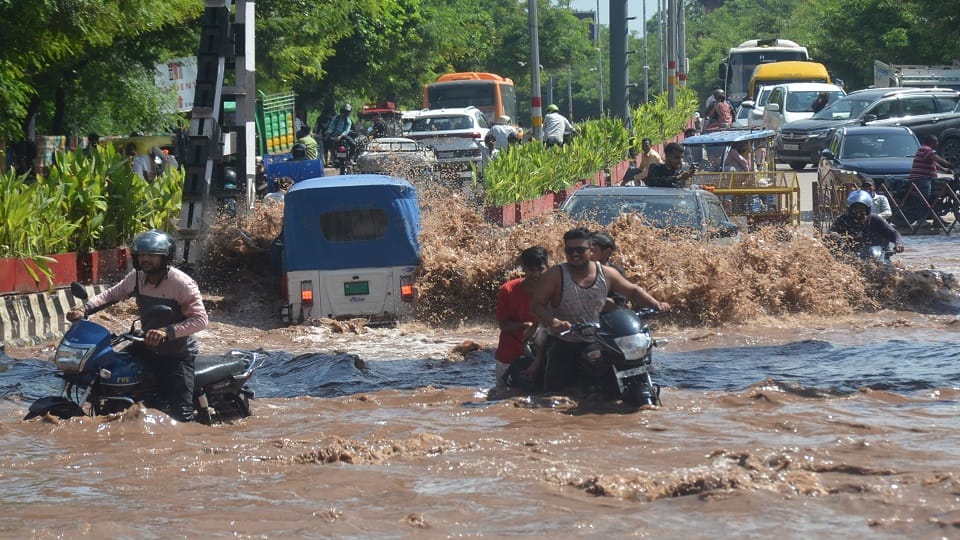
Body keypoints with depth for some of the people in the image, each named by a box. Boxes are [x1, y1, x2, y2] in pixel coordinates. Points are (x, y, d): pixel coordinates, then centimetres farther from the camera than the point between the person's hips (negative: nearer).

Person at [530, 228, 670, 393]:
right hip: (562, 346, -3)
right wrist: (553, 322, -32)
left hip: (595, 343, 3)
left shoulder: (606, 274, 0)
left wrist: (655, 304, -4)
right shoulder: (556, 276, -10)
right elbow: (536, 304, -13)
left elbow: (632, 291, 13)